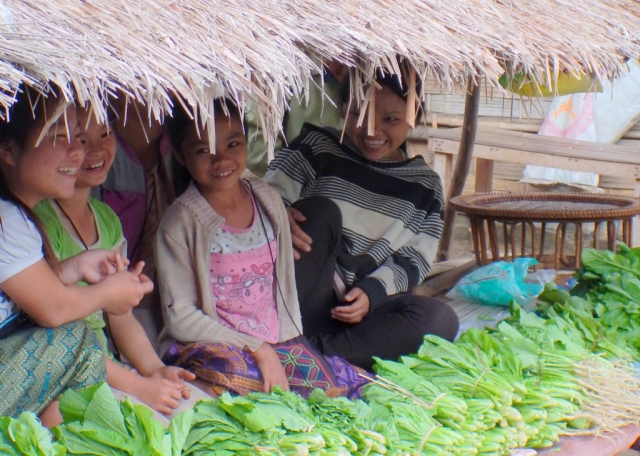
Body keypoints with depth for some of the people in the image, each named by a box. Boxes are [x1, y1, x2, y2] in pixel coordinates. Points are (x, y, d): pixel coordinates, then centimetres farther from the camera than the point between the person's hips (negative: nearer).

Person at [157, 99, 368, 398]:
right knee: (235, 370, -37)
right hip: (212, 345, -4)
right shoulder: (180, 222, -9)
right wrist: (256, 348, -14)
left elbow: (285, 278, 12)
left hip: (277, 340, 4)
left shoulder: (268, 201, 6)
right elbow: (179, 316, -10)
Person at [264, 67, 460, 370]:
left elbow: (413, 262, 4)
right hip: (296, 299, -2)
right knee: (321, 211, -23)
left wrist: (372, 292, -15)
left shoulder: (425, 186, 8)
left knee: (440, 319, -24)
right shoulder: (318, 147, 3)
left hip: (357, 309, 2)